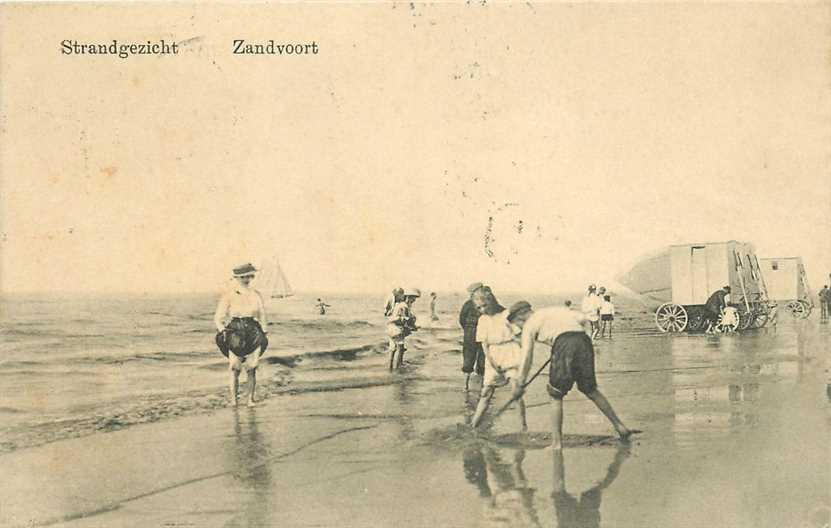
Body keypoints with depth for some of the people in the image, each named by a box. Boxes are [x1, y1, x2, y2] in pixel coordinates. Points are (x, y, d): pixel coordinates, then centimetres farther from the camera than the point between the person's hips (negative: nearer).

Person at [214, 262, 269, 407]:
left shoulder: (256, 295, 9)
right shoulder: (228, 296, 0)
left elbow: (262, 316, 14)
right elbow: (218, 318, 1)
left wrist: (264, 333, 5)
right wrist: (222, 330, -16)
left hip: (253, 334, 2)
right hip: (235, 333, -2)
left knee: (251, 368, 1)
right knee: (234, 368, -8)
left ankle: (251, 398, 8)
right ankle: (233, 398, -2)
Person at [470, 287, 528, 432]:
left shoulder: (507, 315, -5)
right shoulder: (483, 320, 6)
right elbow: (484, 343, 4)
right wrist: (491, 362, -5)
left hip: (511, 354, -4)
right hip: (493, 359, 4)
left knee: (517, 390, -7)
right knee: (486, 392, 6)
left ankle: (523, 424, 2)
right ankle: (473, 424, 11)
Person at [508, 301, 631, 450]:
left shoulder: (529, 324, 16)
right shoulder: (556, 309, 33)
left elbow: (527, 358, 11)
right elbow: (584, 319, 22)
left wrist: (519, 384, 18)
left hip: (564, 344, -6)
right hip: (584, 341, 6)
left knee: (556, 396, 8)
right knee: (591, 390, 21)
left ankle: (556, 442, 9)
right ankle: (619, 426, 25)